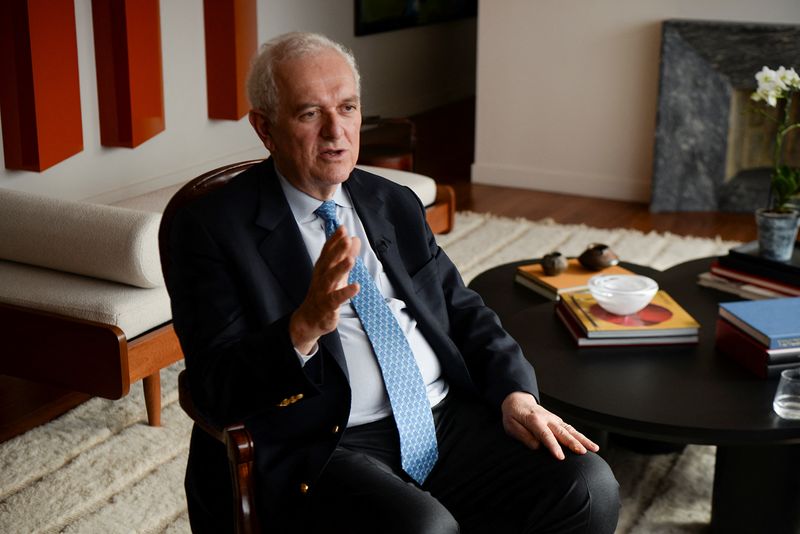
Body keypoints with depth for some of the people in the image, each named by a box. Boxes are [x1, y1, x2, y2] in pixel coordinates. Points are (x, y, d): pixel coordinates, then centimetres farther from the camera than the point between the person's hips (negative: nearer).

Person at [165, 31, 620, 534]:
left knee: (589, 486, -15)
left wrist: (516, 393, 0)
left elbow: (463, 310, 18)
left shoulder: (396, 205, 15)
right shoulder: (212, 227, -3)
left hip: (447, 418, 6)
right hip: (321, 448, -5)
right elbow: (218, 387, -10)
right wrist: (304, 326, -29)